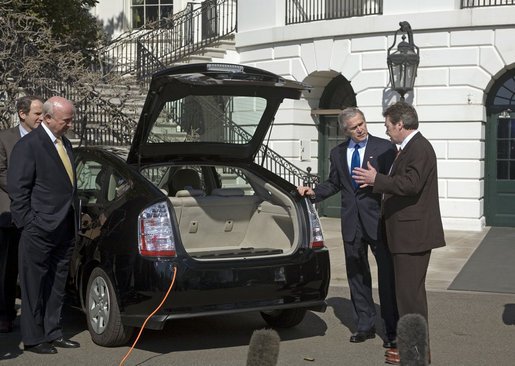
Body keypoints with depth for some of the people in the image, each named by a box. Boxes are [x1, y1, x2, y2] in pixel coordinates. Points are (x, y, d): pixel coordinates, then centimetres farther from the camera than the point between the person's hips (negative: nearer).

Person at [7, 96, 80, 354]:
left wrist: (75, 221, 15)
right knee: (34, 286, 2)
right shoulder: (28, 145, -10)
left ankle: (52, 333, 23)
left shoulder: (65, 144, 15)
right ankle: (33, 338, 10)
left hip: (64, 229, 8)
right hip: (40, 229, -8)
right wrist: (28, 224, -14)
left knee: (57, 285, 14)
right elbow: (17, 190, -11)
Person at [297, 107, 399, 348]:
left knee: (387, 274, -2)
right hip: (351, 222, 5)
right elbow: (333, 184, 20)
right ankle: (365, 325, 24)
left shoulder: (384, 148, -2)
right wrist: (314, 192, 5)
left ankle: (392, 330, 7)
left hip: (378, 220, -4)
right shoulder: (338, 153, 11)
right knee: (357, 275, 12)